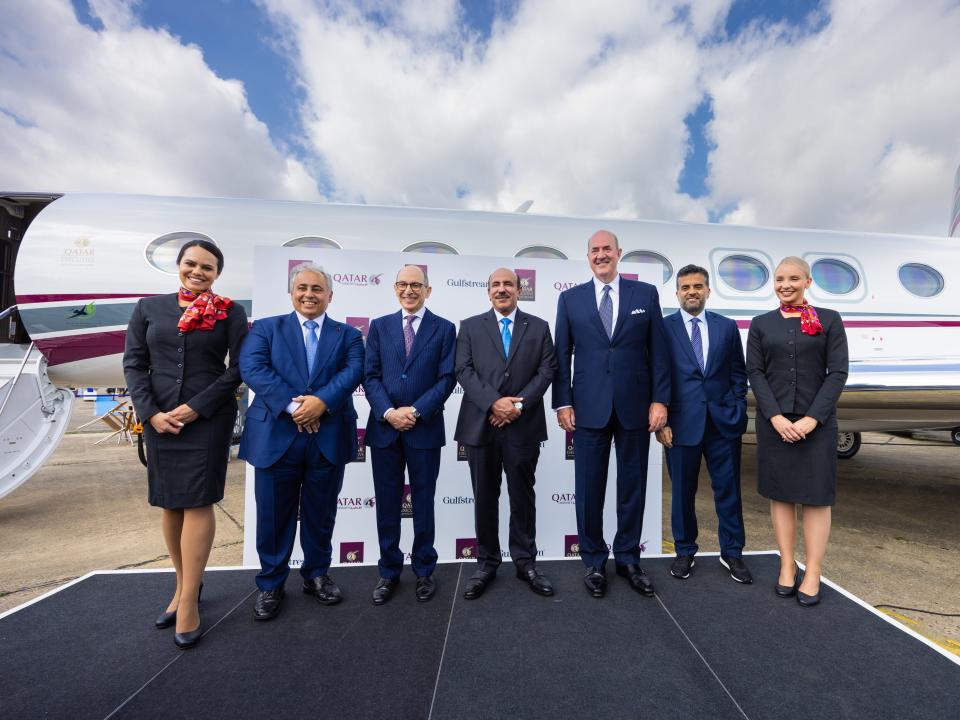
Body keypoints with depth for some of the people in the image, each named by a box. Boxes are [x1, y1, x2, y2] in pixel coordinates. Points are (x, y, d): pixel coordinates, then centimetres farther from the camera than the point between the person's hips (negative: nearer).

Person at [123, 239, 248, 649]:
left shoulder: (230, 312, -1)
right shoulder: (149, 308, 8)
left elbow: (238, 368, -5)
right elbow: (134, 363, 5)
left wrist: (195, 408, -11)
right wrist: (151, 413, -6)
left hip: (209, 419, -3)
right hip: (159, 420, 4)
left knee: (197, 502, 0)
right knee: (168, 503, 11)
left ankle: (189, 599, 11)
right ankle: (185, 583, 28)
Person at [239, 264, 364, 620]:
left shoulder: (348, 334, 11)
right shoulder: (266, 328, 8)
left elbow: (353, 371, -6)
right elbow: (252, 368, -8)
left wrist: (322, 401, -22)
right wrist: (292, 405, -19)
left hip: (328, 439, 1)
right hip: (276, 436, -1)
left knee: (321, 513, 14)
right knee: (274, 514, 10)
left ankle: (316, 575, 35)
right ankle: (270, 584, 31)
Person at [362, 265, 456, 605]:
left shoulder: (444, 329, 3)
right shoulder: (379, 326, 9)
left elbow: (447, 378, -5)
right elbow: (370, 376, 2)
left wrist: (416, 411, -14)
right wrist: (388, 412, -12)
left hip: (425, 429, -2)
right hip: (384, 428, 2)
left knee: (423, 503, 10)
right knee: (387, 503, 11)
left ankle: (424, 571, 28)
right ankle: (389, 571, 28)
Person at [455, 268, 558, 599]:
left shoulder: (539, 326, 9)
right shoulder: (470, 326, 7)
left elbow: (547, 369, 0)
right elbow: (464, 371, -3)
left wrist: (519, 403, -12)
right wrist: (494, 402, -16)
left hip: (523, 425, 0)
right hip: (481, 424, 0)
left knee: (523, 496, 10)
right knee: (484, 497, 10)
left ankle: (525, 562, 27)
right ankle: (486, 563, 26)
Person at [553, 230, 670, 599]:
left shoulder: (646, 294, 5)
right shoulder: (570, 298, 5)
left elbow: (658, 352, 4)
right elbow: (562, 355, 4)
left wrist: (659, 400, -2)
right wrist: (562, 403, -2)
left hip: (635, 406, 1)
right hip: (589, 407, 0)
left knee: (633, 485, 12)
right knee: (589, 488, 7)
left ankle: (628, 558, 30)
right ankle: (594, 561, 25)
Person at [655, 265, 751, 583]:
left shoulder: (727, 327, 8)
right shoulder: (663, 328, -1)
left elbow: (738, 374, 10)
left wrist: (738, 411, 1)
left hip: (724, 422, 2)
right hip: (682, 423, -2)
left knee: (728, 489, 11)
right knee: (682, 492, 10)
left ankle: (732, 553, 29)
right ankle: (685, 552, 27)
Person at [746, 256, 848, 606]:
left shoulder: (829, 320, 4)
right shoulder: (761, 324, 7)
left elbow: (838, 373, -2)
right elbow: (754, 372, 1)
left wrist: (812, 418, -12)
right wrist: (775, 416, -10)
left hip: (817, 421, -1)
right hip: (774, 421, 1)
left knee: (816, 495, 3)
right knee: (780, 493, 7)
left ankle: (813, 574, 14)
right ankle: (787, 566, 18)